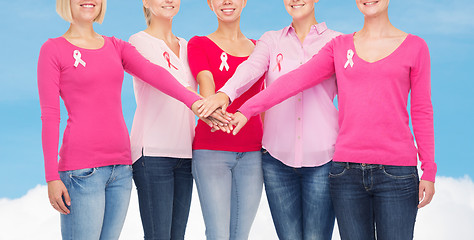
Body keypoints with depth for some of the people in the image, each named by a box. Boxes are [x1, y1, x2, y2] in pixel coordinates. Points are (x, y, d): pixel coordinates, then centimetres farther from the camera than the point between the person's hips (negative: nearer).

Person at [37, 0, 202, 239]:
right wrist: (52, 177, -10)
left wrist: (193, 100, -20)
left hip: (120, 165, 5)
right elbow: (49, 116, -4)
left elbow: (154, 73, -3)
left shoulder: (116, 47, 14)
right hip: (81, 169, -5)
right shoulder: (53, 49, 1)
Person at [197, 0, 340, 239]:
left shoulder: (335, 40, 7)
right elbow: (251, 68, -10)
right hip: (278, 157, 2)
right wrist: (225, 93, -32)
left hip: (322, 158, -1)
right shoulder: (271, 40, 10)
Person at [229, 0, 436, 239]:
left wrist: (429, 170, 2)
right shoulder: (340, 46, 11)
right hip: (347, 168, 2)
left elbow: (422, 112, 7)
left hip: (396, 172, -1)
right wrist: (246, 110, -10)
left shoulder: (414, 47, 7)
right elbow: (295, 80, 1)